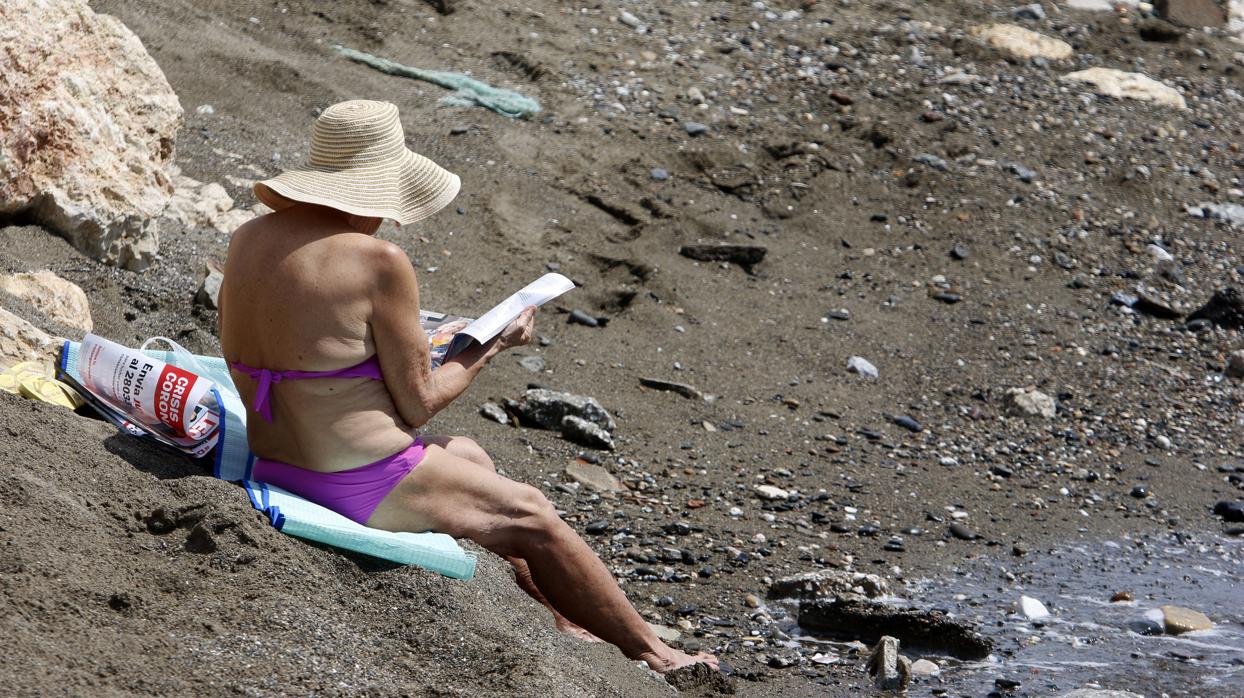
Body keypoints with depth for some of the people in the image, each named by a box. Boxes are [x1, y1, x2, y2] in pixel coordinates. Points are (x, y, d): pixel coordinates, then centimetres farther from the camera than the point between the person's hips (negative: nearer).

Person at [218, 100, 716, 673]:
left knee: (470, 458, 31)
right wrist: (492, 347, 1)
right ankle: (651, 655, 32)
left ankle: (557, 622, 42)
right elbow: (417, 405, -15)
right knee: (532, 518, 16)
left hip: (276, 467, 8)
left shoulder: (247, 240, 0)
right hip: (366, 486, -8)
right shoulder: (379, 262, -22)